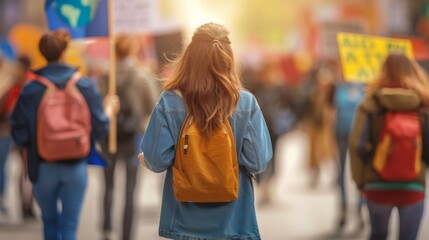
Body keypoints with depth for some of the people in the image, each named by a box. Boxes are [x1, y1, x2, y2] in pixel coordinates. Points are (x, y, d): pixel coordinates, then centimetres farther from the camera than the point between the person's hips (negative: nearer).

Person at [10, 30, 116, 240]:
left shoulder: (29, 91, -10)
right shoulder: (85, 87, -8)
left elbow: (19, 134, -8)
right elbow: (99, 129, -4)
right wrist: (109, 111, 17)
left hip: (42, 166, 0)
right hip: (75, 167, 0)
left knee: (50, 222, 20)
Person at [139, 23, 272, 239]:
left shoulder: (169, 103, -10)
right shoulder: (246, 103, -10)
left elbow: (157, 162, -9)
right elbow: (258, 162, -11)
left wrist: (144, 158, 14)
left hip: (186, 223, 1)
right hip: (233, 221, 0)